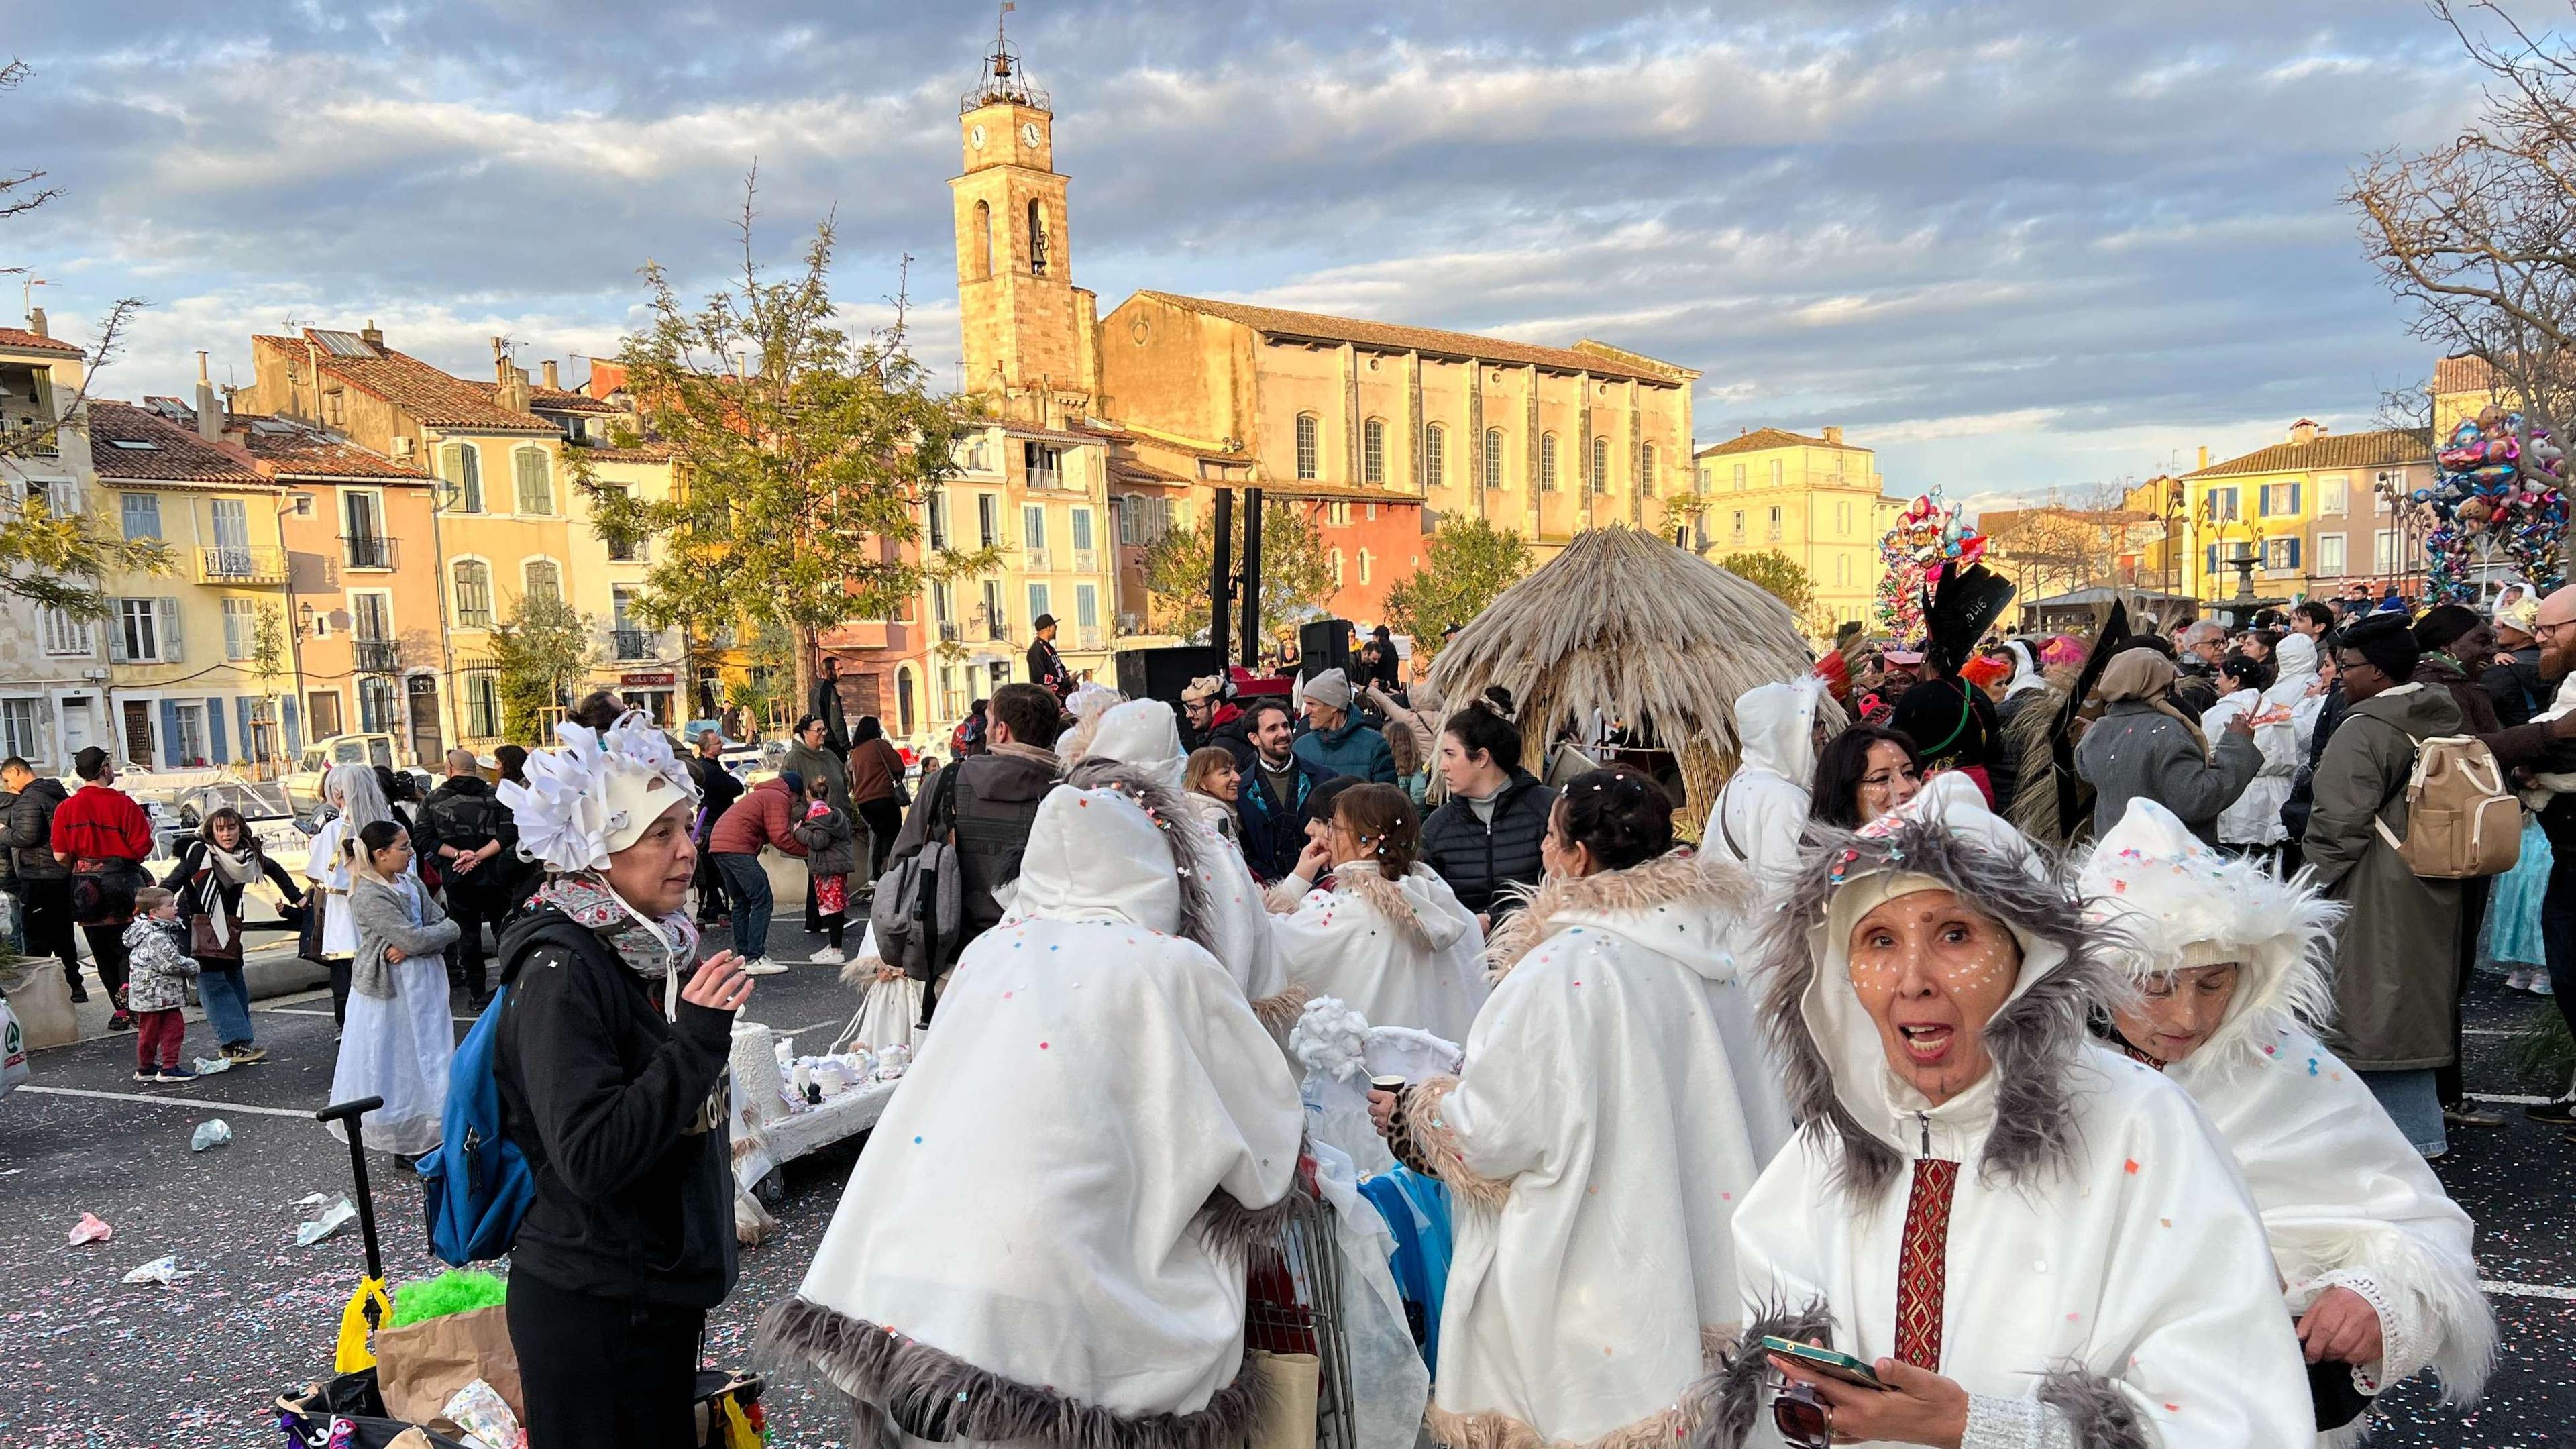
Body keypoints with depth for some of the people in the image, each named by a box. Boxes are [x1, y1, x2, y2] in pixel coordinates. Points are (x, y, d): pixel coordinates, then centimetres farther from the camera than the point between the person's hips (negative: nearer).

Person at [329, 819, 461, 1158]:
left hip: (424, 985, 8)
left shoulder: (411, 883, 8)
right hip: (391, 990, -8)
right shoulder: (369, 896, -17)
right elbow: (416, 939, -24)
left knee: (426, 1060, 13)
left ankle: (426, 1135, 24)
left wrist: (411, 947, -14)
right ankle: (403, 1141, 13)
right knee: (396, 1063, 3)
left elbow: (447, 925, 2)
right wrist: (443, 931, -6)